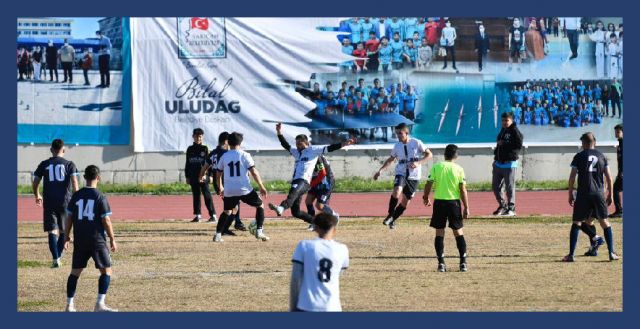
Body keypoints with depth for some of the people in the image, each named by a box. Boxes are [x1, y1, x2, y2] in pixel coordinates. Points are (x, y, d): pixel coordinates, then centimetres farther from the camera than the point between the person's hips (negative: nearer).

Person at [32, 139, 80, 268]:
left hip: (49, 203, 0)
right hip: (65, 202, 0)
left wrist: (37, 196, 27)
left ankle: (55, 258, -19)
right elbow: (74, 182, -10)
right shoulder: (69, 164, 3)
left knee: (52, 231, -3)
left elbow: (35, 184, 8)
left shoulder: (44, 164, 6)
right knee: (63, 231, 17)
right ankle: (58, 256, 20)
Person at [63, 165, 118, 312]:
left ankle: (69, 305, 10)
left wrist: (67, 237, 17)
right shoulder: (100, 197, -8)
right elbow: (106, 221, -9)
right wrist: (112, 240, -1)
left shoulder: (76, 196, 3)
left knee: (75, 271, 12)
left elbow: (69, 217, 6)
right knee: (106, 271, 3)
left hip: (80, 241, 4)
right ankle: (100, 304, -7)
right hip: (97, 240, -4)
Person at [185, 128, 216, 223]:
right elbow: (187, 163, 13)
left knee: (207, 195, -8)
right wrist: (187, 176, 9)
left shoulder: (204, 148, 1)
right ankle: (197, 215, 14)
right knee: (196, 196, 8)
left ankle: (212, 215, -9)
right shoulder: (190, 149, 10)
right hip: (193, 177, 4)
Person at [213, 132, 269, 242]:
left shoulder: (224, 157, 8)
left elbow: (218, 174, 16)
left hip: (229, 191, 3)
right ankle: (259, 232, 4)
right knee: (260, 205, 15)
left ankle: (218, 235, 10)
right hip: (244, 189, -3)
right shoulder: (244, 155, -2)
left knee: (227, 211, 22)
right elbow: (254, 172, -7)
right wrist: (261, 187, -1)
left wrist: (221, 188, 31)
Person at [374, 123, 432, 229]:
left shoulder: (416, 143, -6)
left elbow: (429, 154, -2)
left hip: (413, 176, -1)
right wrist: (380, 170, 12)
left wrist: (418, 163, -17)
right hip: (401, 173, 1)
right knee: (396, 192, -29)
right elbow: (391, 159, 19)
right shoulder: (397, 146, 4)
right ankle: (390, 215, -11)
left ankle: (392, 220, 23)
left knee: (405, 202, 3)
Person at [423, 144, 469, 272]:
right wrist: (466, 208, 0)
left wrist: (425, 198, 16)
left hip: (439, 202, 0)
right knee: (458, 232, 9)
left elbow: (428, 184, -3)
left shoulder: (436, 167, -2)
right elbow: (463, 190, -5)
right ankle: (463, 262, 6)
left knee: (439, 233, 6)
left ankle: (441, 263, 1)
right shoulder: (459, 169, -3)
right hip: (454, 202, 0)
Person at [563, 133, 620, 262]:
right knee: (605, 222, 11)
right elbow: (609, 177, 8)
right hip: (599, 193, 2)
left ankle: (571, 255, -1)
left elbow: (572, 177, -3)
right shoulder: (601, 156, 10)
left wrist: (570, 194, 4)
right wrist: (609, 194, 15)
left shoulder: (579, 156, 2)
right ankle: (611, 253, 4)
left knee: (577, 223, 4)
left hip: (583, 194, -2)